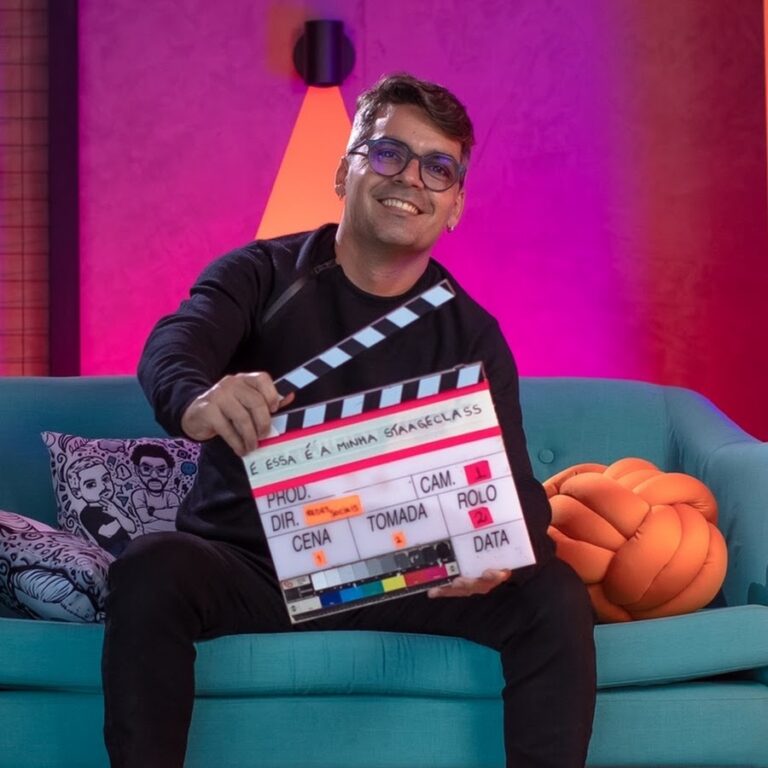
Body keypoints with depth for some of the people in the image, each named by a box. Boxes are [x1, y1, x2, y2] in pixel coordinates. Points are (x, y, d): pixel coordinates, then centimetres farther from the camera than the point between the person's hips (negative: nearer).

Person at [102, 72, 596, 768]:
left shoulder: (472, 336, 4)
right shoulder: (261, 275, -3)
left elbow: (516, 486, -5)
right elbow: (174, 345, -24)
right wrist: (197, 402, -51)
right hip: (249, 565, -2)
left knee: (555, 596, -21)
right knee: (150, 571, -32)